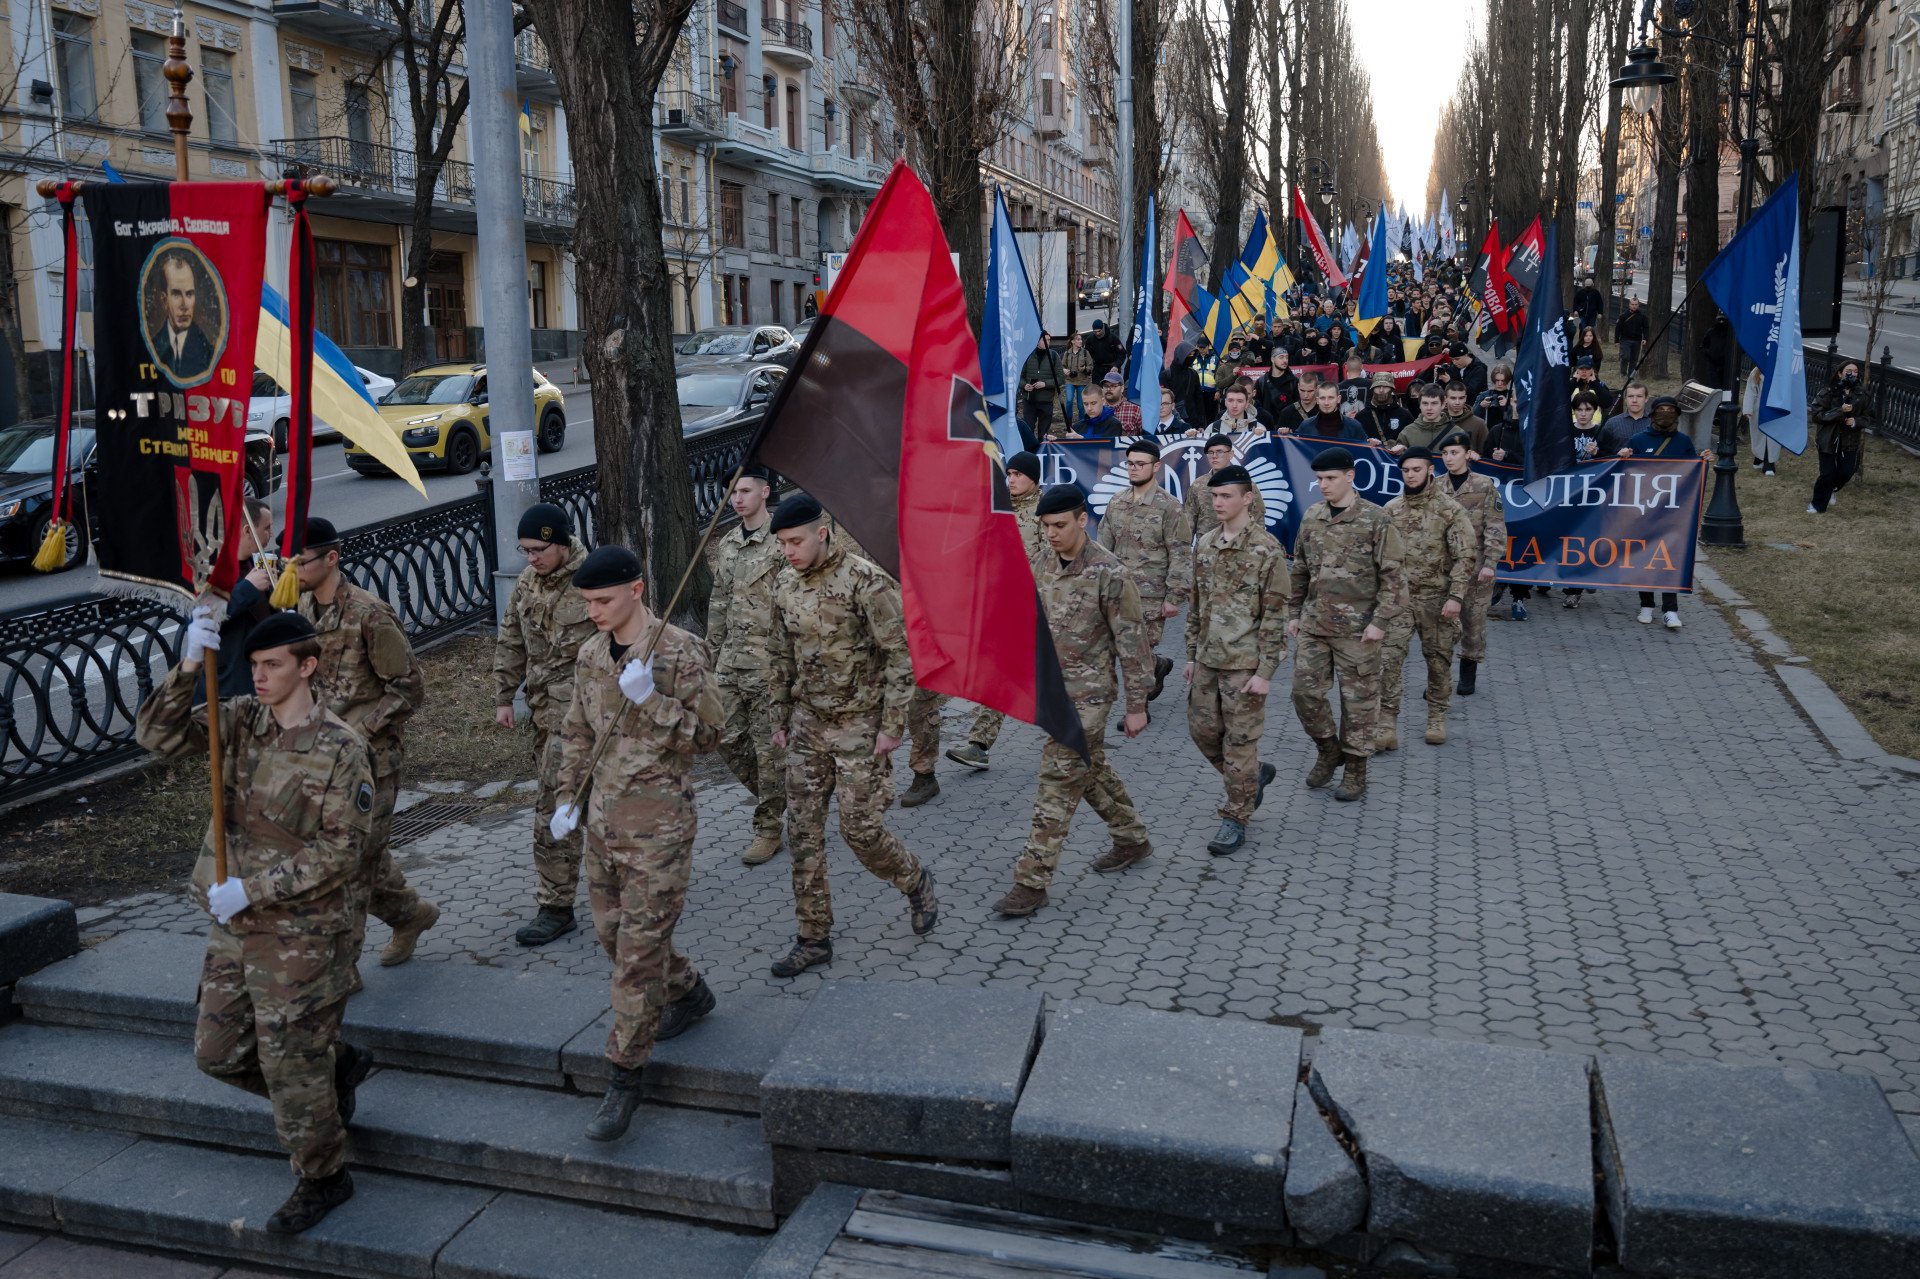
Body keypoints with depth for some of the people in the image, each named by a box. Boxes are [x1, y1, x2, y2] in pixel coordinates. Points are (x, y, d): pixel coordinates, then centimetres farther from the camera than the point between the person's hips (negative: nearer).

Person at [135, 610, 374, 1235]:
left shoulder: (340, 750, -17)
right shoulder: (243, 720, 1)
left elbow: (339, 852, -19)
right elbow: (159, 736, -8)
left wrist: (252, 890, -21)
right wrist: (188, 667, -21)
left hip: (305, 932, -7)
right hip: (237, 926, 7)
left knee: (291, 1065, 2)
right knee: (219, 1052, 16)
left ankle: (322, 1179, 24)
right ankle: (340, 1065, 36)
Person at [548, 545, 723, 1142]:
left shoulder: (680, 652, -13)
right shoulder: (589, 655, 7)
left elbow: (707, 735, -13)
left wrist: (650, 698, -24)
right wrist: (569, 799, 13)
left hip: (658, 825, -7)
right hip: (602, 820, 7)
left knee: (639, 949, -4)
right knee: (612, 932, 18)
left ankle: (624, 1079, 6)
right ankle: (689, 994, 43)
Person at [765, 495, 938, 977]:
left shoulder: (866, 582, -16)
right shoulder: (785, 587, 4)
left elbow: (901, 656, -15)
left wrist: (891, 726, -16)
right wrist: (780, 717, 14)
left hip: (859, 728, -6)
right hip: (807, 726, 6)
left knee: (861, 829, -3)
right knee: (803, 832, 6)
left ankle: (916, 882, 28)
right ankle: (814, 937, 17)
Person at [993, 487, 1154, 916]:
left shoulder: (1109, 572, -17)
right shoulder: (1045, 562, 4)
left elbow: (1131, 643, -13)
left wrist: (1137, 706, -12)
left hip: (1088, 692, -7)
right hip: (1052, 687, 8)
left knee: (1058, 782, -7)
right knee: (1091, 770, 19)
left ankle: (1032, 881, -3)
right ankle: (1132, 840, 38)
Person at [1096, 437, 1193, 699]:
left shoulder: (1170, 507, -9)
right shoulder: (1117, 502, 8)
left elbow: (1180, 556, -11)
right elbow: (1105, 544, 14)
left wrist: (1174, 597, -14)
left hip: (1151, 595, -5)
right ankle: (1159, 666, 42)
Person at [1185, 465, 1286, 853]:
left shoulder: (1266, 549, -12)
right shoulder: (1205, 545, 8)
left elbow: (1274, 615, -12)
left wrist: (1265, 671, -15)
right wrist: (1191, 655, 14)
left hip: (1244, 663, -7)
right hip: (1207, 660, 7)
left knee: (1240, 739, 0)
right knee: (1202, 730, 12)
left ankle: (1236, 817, 13)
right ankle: (1254, 776, 36)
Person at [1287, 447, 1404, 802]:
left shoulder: (1375, 520, -9)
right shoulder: (1311, 516, 7)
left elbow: (1391, 576, -9)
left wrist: (1380, 621, -14)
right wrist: (1294, 612, 13)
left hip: (1357, 627, -5)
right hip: (1314, 623, 5)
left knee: (1358, 699, 4)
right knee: (1305, 690, 3)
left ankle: (1356, 769, 17)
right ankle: (1328, 749, 26)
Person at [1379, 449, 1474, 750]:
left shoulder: (1449, 509, -5)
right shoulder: (1391, 509, 5)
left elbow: (1465, 556, -8)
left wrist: (1456, 596, -15)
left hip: (1435, 597, -2)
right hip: (1398, 596, 2)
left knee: (1439, 659, 10)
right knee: (1389, 658, -9)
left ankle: (1437, 718, 27)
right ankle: (1386, 725, -6)